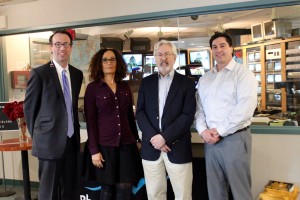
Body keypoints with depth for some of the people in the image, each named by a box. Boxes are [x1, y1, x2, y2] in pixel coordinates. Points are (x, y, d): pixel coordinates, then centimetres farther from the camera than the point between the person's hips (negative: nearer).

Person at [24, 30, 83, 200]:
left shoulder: (77, 74, 8)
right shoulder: (39, 73, -8)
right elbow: (29, 107, -3)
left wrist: (75, 130, 12)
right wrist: (37, 135, -1)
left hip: (72, 141, 5)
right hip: (50, 141, -5)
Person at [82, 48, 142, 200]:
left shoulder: (124, 86, 9)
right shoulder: (92, 88, -3)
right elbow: (90, 121, -7)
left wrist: (137, 139, 16)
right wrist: (94, 150, -11)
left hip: (126, 144, 4)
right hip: (104, 145, -3)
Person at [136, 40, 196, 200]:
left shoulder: (186, 83, 2)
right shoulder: (146, 82, 10)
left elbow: (188, 115, -7)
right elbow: (140, 112, 4)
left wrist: (165, 137, -15)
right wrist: (153, 137, -11)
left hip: (178, 147, -2)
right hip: (151, 147, 3)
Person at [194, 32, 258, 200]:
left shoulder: (243, 74, -5)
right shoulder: (204, 79, 15)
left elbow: (245, 108, -16)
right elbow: (199, 107, 12)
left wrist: (220, 131, -15)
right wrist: (203, 130, -5)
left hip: (235, 139, -5)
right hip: (210, 140, 6)